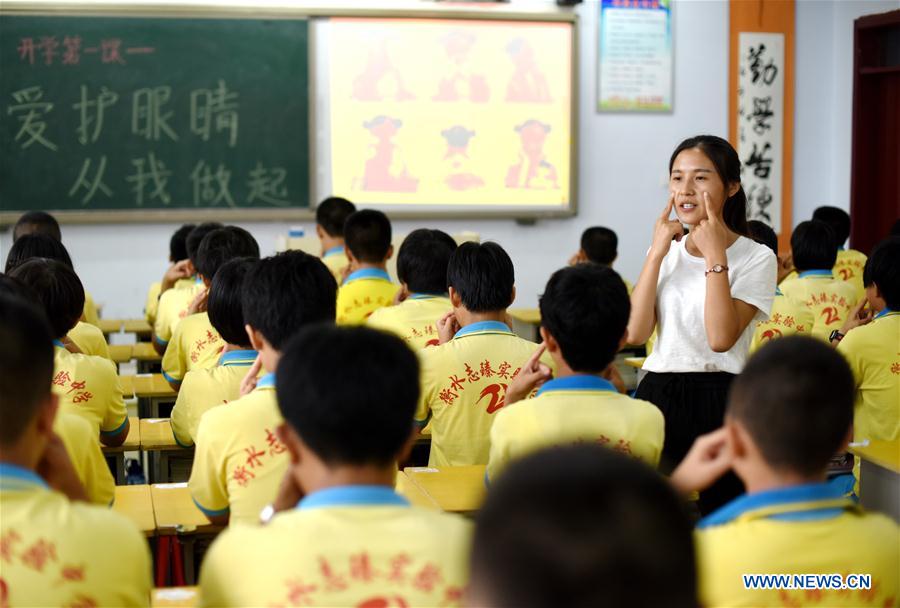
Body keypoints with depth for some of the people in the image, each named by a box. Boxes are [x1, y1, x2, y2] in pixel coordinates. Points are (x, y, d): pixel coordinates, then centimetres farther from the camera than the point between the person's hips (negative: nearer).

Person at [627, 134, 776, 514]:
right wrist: (657, 253, -5)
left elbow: (721, 337, -17)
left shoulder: (756, 258, -3)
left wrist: (714, 256, -15)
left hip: (719, 400, -4)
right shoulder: (665, 251, 11)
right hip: (657, 394, 4)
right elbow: (635, 333, -3)